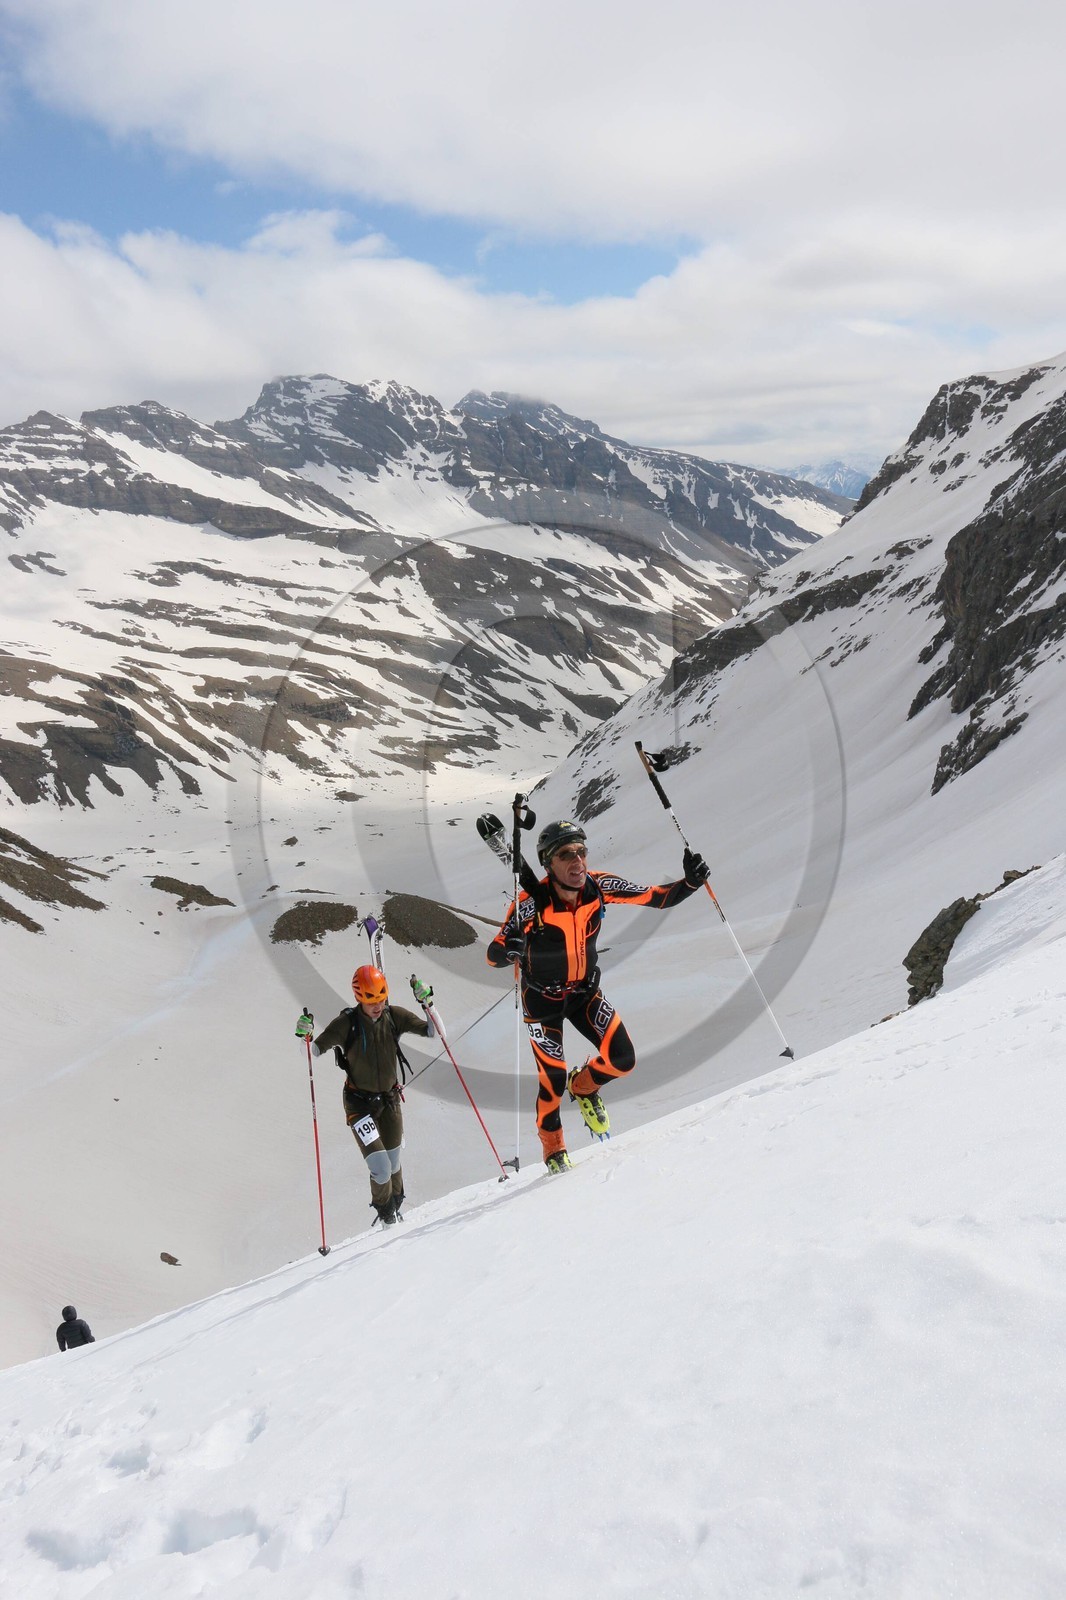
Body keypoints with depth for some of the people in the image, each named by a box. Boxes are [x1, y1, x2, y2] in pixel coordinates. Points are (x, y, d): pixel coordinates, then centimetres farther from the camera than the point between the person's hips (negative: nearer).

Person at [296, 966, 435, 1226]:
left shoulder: (395, 1016, -11)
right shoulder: (347, 1023, -19)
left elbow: (434, 1033, -10)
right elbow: (314, 1051, -12)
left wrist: (427, 1004, -24)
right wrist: (305, 1037, -33)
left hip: (390, 1099, 3)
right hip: (359, 1104, -3)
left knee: (394, 1163, 18)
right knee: (381, 1168, -13)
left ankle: (395, 1208, 47)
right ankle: (385, 1212, 18)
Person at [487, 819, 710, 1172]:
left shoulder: (599, 887, -19)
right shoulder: (531, 903, -29)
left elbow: (655, 897, -13)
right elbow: (494, 955, -27)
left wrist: (690, 882, -31)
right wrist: (509, 949, -51)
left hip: (585, 991, 4)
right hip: (542, 1000, -3)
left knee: (623, 1060, -7)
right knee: (554, 1080, -4)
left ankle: (583, 1086, 30)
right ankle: (554, 1153, 26)